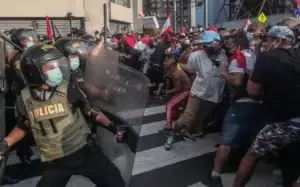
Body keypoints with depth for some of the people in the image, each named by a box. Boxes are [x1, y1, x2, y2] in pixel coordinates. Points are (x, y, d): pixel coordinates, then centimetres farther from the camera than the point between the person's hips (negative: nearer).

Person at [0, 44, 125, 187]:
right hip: (54, 163, 1)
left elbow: (91, 111, 1)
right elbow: (22, 127, 13)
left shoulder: (68, 91, -11)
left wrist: (112, 126, -8)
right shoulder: (24, 101, -6)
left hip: (83, 153, -1)